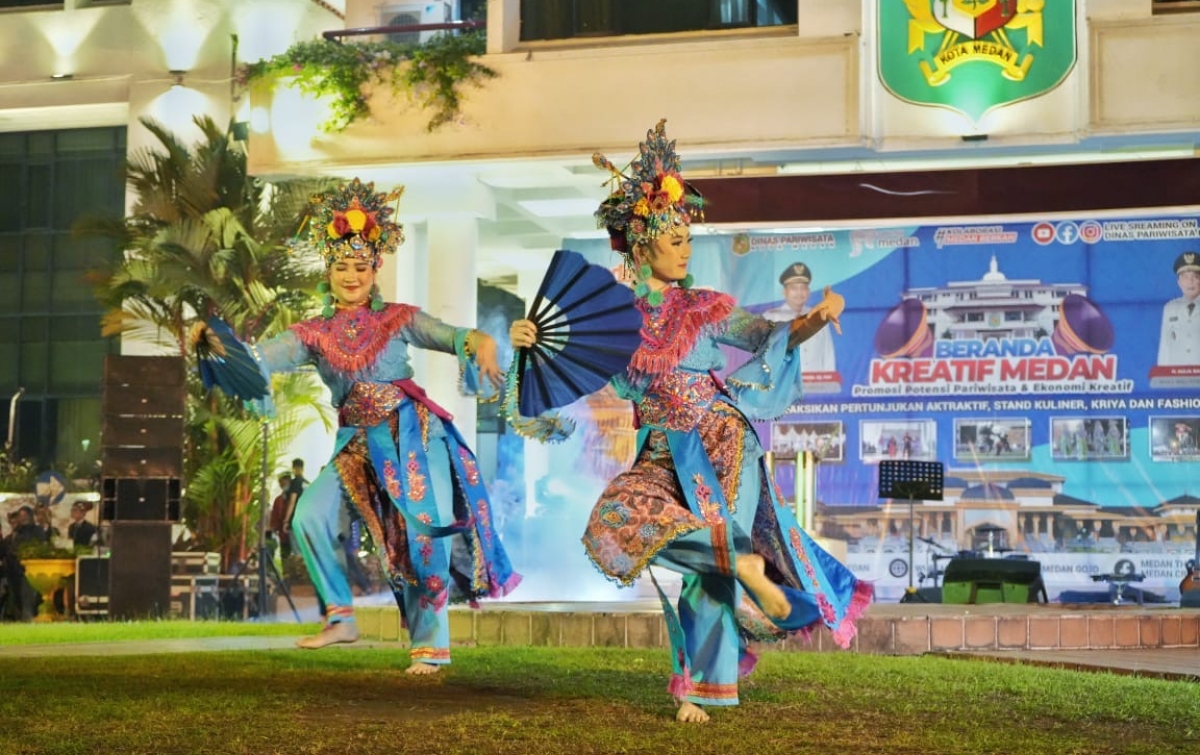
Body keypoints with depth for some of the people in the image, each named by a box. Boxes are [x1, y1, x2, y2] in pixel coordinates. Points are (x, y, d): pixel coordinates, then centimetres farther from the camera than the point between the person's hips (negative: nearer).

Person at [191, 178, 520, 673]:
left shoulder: (397, 320, 4)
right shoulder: (314, 335, 8)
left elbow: (450, 336, -7)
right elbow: (256, 361, -3)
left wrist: (480, 343, -30)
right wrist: (216, 343, -22)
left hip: (412, 436, -2)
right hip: (357, 444, 2)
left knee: (424, 535, -9)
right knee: (309, 516, -17)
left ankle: (431, 644, 3)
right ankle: (340, 617, -2)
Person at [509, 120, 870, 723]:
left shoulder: (704, 308, 4)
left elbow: (771, 337, 0)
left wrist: (816, 318, -18)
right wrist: (531, 345, -11)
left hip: (720, 446, -2)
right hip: (663, 455, 2)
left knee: (710, 573, -10)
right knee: (619, 517, -26)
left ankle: (700, 688, 4)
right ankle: (743, 563, -19)